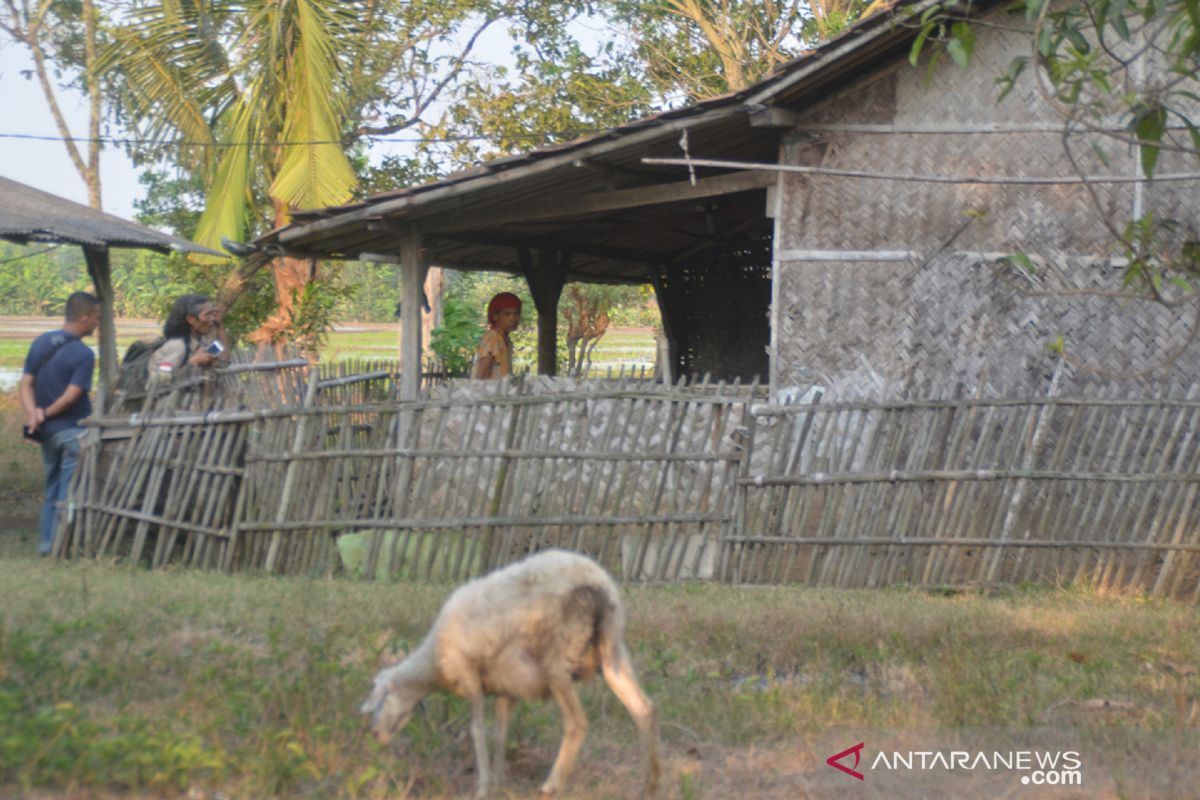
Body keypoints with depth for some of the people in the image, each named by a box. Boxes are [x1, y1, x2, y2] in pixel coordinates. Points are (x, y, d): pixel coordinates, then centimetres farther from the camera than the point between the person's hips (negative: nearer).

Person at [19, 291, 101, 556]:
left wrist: (33, 414, -12)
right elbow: (71, 395, -19)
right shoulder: (83, 354, -15)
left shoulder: (41, 342, 6)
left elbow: (25, 384, 0)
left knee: (52, 489, 17)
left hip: (47, 433, 7)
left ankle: (46, 542, 20)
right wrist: (46, 413, -7)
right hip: (73, 431, -7)